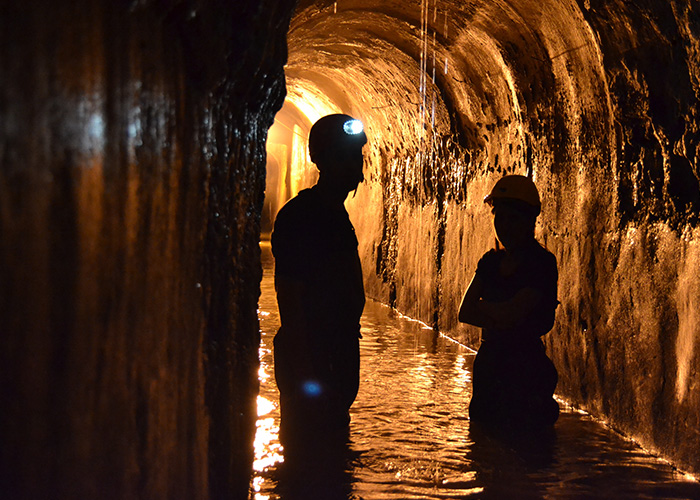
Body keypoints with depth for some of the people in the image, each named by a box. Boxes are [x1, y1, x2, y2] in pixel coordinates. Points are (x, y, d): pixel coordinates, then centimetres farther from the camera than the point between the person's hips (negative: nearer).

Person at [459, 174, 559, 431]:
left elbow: (512, 314, -19)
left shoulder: (541, 263, -11)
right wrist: (497, 319, -13)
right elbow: (464, 312, 2)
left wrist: (482, 306, -1)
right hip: (489, 361, 7)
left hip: (524, 366, -7)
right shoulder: (491, 260, 10)